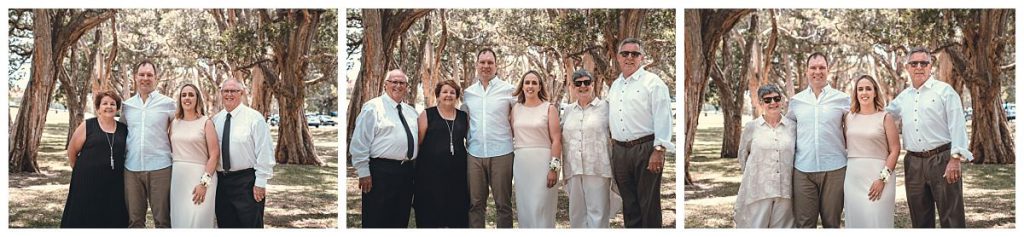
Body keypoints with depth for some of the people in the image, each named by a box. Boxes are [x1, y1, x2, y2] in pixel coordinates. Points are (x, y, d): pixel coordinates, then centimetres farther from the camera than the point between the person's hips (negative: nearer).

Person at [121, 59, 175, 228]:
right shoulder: (127, 105, 10)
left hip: (160, 167, -3)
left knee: (162, 220, 1)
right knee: (134, 220, 9)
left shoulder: (168, 103, 0)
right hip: (132, 169, 3)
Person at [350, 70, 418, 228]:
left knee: (401, 221, 12)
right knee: (377, 221, -3)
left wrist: (413, 169, 16)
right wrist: (363, 172, -13)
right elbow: (359, 142, -9)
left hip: (407, 171, 7)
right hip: (381, 171, -7)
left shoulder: (411, 111, 16)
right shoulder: (373, 107, -5)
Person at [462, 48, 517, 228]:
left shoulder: (508, 90, 0)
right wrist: (467, 140, 12)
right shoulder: (468, 92, 10)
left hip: (501, 154, -3)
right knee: (475, 204, 7)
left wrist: (516, 140, -1)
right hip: (474, 154, 3)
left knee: (503, 203, 2)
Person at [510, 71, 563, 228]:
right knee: (524, 208, 8)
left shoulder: (549, 108, -1)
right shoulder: (516, 108, 10)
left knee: (540, 208, -5)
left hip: (543, 162, -4)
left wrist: (554, 168, -13)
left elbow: (556, 140, -6)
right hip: (521, 163, 4)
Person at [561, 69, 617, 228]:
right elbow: (561, 138, 20)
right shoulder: (569, 110, 15)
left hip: (597, 169, -4)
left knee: (597, 214, -5)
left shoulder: (605, 107, 2)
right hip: (573, 170, 4)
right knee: (576, 214, 8)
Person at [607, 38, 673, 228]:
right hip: (619, 151, 6)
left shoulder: (652, 82, -4)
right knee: (629, 204, 12)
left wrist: (659, 150, -18)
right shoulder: (614, 86, 18)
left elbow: (663, 118, -11)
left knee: (649, 204, -3)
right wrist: (613, 149, 17)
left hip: (645, 149, -6)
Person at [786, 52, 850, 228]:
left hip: (834, 169, -1)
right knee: (804, 223, 3)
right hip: (803, 170, 1)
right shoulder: (796, 101, 8)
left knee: (832, 222, 8)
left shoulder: (842, 99, 2)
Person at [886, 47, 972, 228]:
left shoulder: (944, 91, -1)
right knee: (920, 219, 12)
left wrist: (956, 158, -16)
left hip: (942, 160, -5)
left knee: (951, 218, -3)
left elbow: (957, 125, -8)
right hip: (914, 163, 5)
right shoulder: (903, 97, 14)